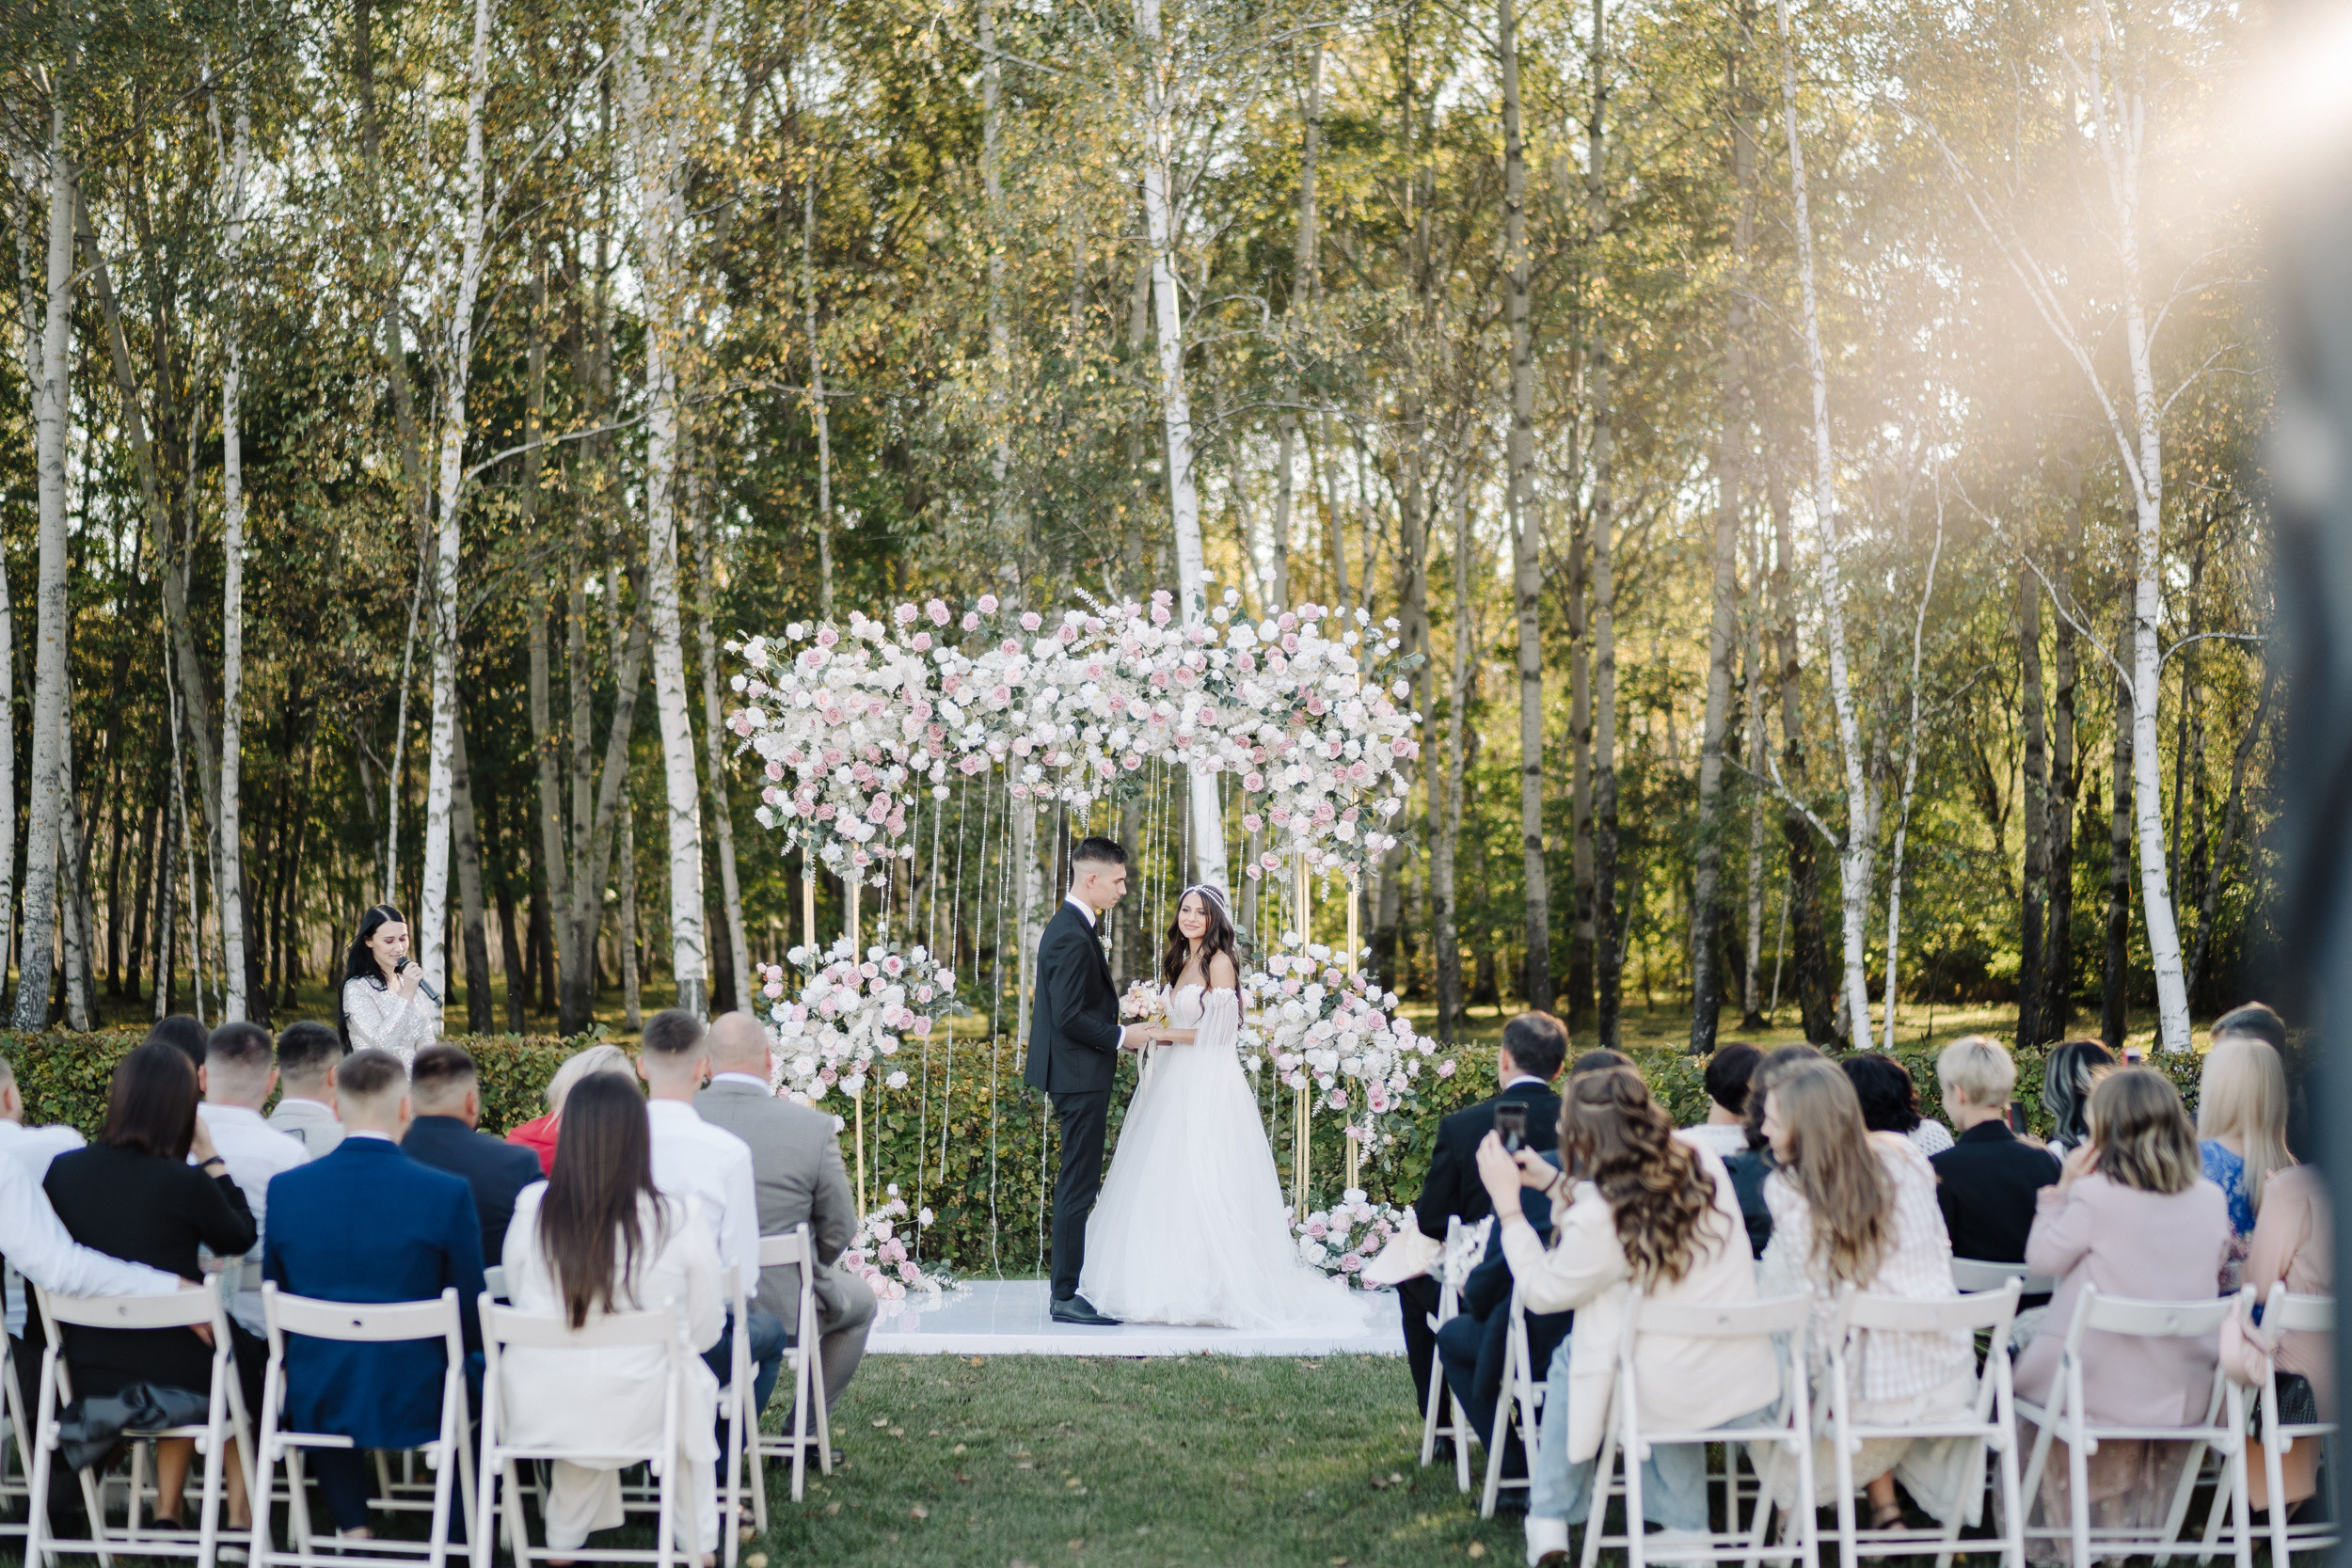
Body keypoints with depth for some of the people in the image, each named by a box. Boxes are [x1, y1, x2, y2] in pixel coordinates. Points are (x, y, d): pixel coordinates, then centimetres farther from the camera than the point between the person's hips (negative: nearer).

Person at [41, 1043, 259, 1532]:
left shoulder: (62, 1169, -8)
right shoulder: (184, 1182, -20)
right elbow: (240, 1239, 0)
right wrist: (210, 1156, 0)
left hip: (83, 1378, 4)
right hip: (170, 1376, -4)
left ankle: (167, 1508, 36)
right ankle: (239, 1516, 33)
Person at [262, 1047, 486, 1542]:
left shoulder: (285, 1189, -6)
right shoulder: (447, 1194, -14)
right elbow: (472, 1324, -7)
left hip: (313, 1405, 2)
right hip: (413, 1403, -2)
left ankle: (351, 1523, 31)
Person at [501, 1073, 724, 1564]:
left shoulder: (532, 1208, -10)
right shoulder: (679, 1219, -15)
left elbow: (519, 1299, 6)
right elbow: (704, 1332, -4)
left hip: (537, 1409, 2)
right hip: (637, 1412, -2)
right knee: (698, 1379, 31)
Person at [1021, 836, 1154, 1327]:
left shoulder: (1069, 926, 14)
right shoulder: (1073, 936, -20)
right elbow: (1070, 1016, -24)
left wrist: (1117, 1032, 14)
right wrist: (1120, 1036, -14)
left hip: (1078, 1075, 11)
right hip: (1080, 1076, -11)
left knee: (1078, 1185, 15)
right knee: (1079, 1187, -7)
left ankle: (1071, 1287, 22)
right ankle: (1067, 1296, -3)